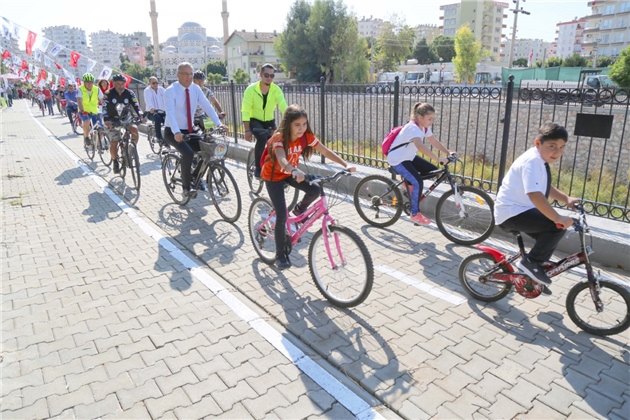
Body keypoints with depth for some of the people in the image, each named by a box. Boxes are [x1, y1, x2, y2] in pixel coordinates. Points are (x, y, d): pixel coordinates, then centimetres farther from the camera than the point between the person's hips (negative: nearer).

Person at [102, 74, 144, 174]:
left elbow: (136, 105, -15)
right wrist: (106, 120, -39)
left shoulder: (129, 93, -7)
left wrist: (141, 116, -34)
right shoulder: (108, 94, -14)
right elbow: (104, 108, -22)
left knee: (135, 130, -28)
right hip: (112, 121, -2)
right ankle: (115, 162, 12)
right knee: (114, 142, -9)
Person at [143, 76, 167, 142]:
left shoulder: (161, 89, 10)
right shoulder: (147, 90, -2)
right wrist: (151, 108, -43)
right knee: (157, 118, -34)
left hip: (162, 112, 4)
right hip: (151, 112, -4)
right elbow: (148, 100, -22)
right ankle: (158, 137, -28)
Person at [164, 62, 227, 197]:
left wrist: (218, 123, -22)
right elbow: (170, 113, -28)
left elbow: (207, 106, -9)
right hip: (172, 132, -5)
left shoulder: (195, 88, 0)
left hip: (189, 130, 6)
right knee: (188, 153, -28)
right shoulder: (170, 91, -16)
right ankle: (186, 187, -11)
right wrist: (176, 132, -44)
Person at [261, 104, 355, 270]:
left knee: (315, 190, -21)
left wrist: (346, 165, -33)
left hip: (290, 173, 5)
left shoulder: (307, 136, -16)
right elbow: (282, 160, -49)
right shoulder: (279, 138, -31)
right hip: (273, 176, -5)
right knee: (282, 216, -13)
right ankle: (280, 255, 5)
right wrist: (295, 171, -70)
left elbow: (326, 151, -20)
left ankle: (299, 210, 12)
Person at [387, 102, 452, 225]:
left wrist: (449, 153, -5)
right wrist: (438, 159, -50)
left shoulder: (424, 127, 0)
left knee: (433, 171, 1)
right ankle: (415, 214, -7)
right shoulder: (413, 128, -28)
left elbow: (434, 141, 7)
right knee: (418, 182, -23)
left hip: (409, 157, 9)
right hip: (397, 160, -9)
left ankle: (409, 182, 20)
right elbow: (420, 146, -45)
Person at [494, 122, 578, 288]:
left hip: (520, 210, 11)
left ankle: (535, 275, 31)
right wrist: (558, 218, -37)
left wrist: (566, 199, 9)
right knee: (557, 227, -22)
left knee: (550, 235, 18)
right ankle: (530, 262, -6)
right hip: (511, 213, -11)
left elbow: (546, 188, 24)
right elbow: (534, 195, -35)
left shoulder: (541, 160, 10)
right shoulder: (532, 161, -22)